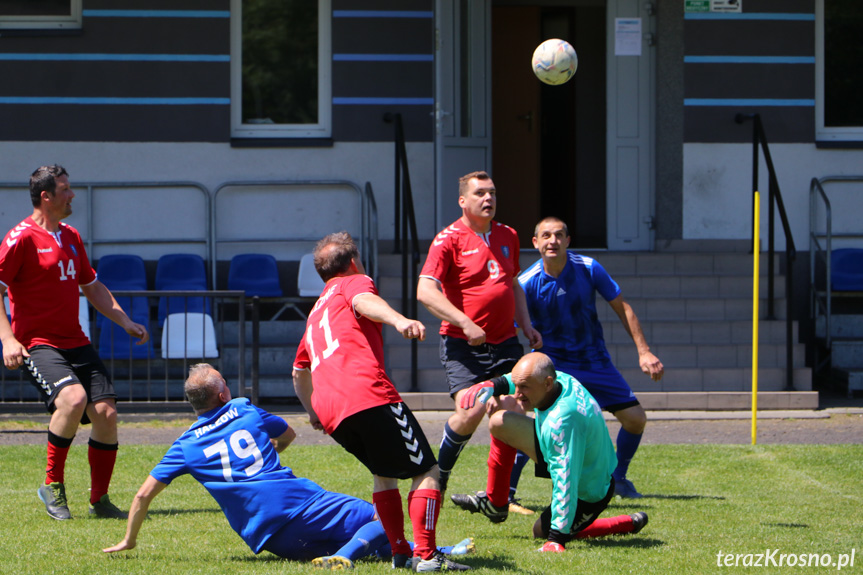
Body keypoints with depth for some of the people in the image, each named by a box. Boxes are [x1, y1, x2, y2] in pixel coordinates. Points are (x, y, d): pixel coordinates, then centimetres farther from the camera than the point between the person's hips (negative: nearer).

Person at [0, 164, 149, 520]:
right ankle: (53, 485, -12)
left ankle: (99, 500, 11)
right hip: (37, 344, -7)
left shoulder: (71, 237, 16)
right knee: (73, 397, -31)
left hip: (75, 343, 7)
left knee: (106, 412, -6)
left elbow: (92, 287, 28)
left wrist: (125, 321, 20)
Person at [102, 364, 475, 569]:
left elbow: (145, 494, 11)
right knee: (380, 521, -3)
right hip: (299, 502, -2)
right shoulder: (244, 411, 12)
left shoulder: (186, 446, 12)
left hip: (262, 535, 2)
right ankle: (343, 556, -33)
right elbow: (289, 434, 32)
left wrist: (130, 539, 25)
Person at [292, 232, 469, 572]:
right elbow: (363, 301, -15)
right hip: (369, 397, -8)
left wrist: (313, 411, 63)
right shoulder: (354, 282, 12)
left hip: (330, 414, 8)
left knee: (385, 473, 27)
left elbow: (300, 372, 46)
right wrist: (398, 320, -35)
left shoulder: (316, 311, 34)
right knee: (425, 471, -3)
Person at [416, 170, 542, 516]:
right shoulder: (449, 239, -8)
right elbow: (425, 290, -17)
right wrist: (465, 324, -24)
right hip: (463, 345, -6)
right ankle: (438, 476, 4)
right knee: (470, 412, -21)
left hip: (505, 342, 6)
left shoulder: (507, 236, 13)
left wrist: (526, 325, 15)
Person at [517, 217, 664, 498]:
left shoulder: (589, 268, -10)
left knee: (635, 418, -1)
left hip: (594, 359, 3)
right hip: (551, 361, -3)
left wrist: (644, 352, -4)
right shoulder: (527, 283, -16)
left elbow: (621, 308, 0)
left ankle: (618, 478, 26)